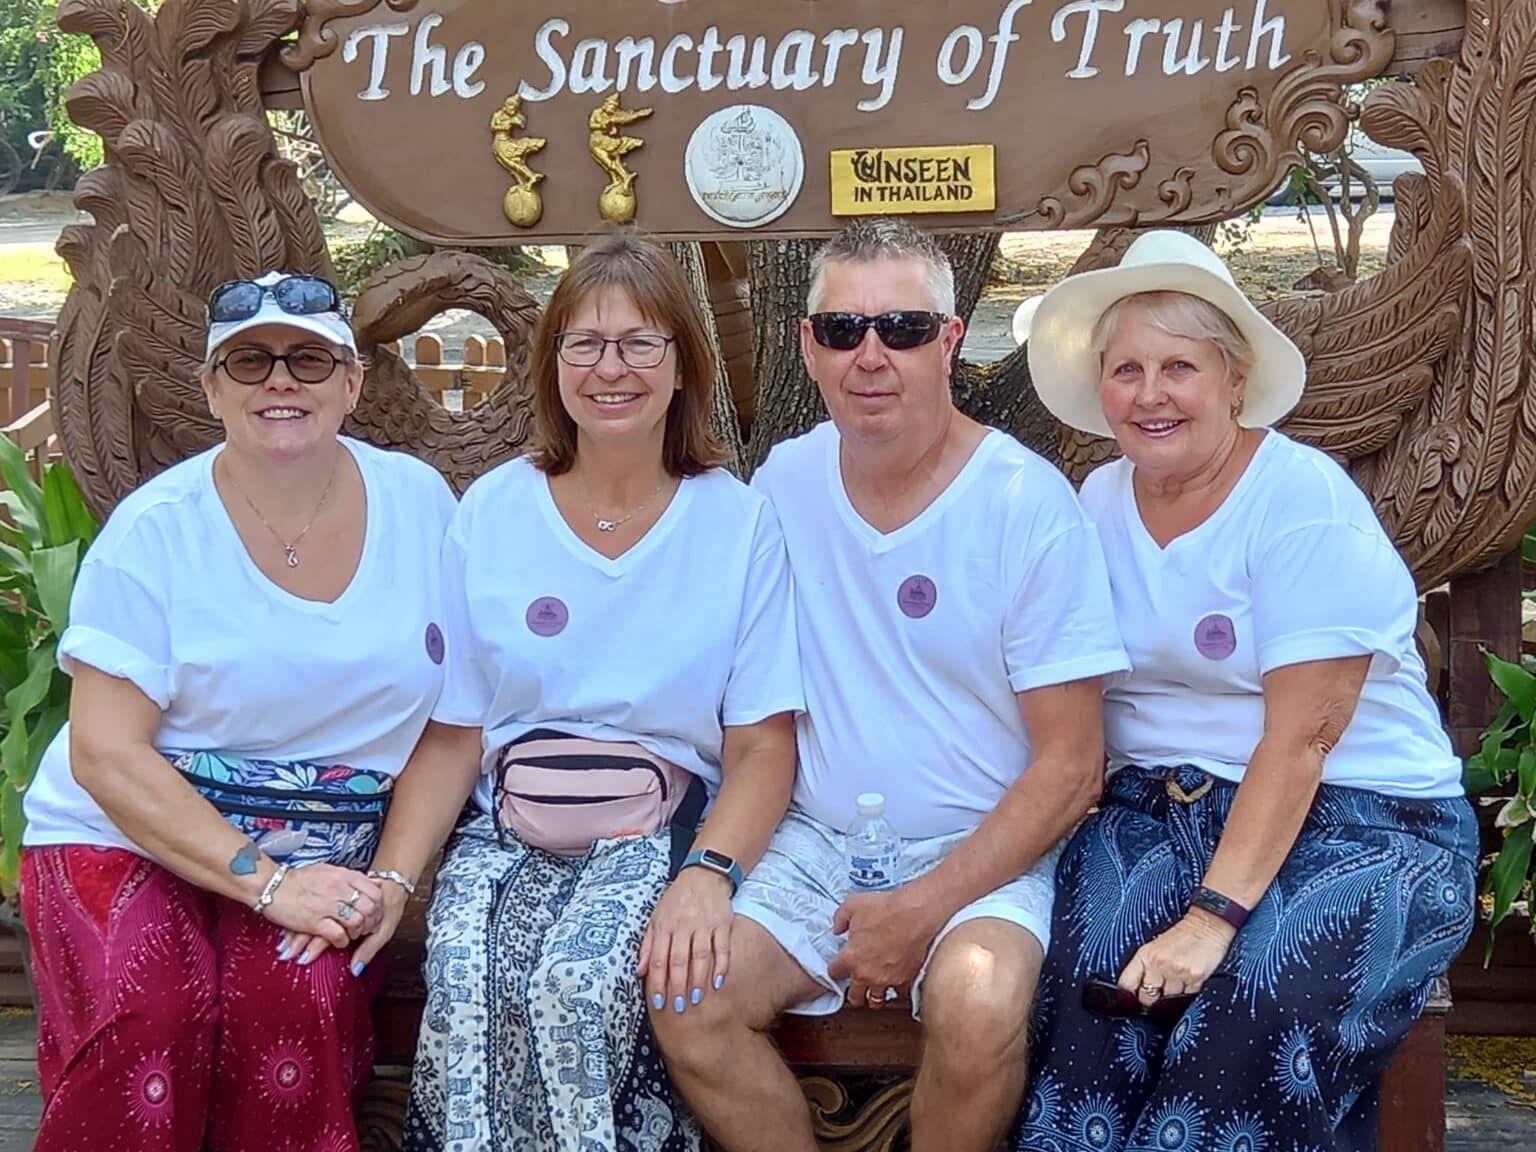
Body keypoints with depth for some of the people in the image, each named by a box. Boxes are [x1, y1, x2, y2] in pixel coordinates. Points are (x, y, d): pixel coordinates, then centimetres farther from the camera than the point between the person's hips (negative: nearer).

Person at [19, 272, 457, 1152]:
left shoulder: (420, 502, 2)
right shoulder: (157, 531, -7)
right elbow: (104, 751, -12)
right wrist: (265, 881, -20)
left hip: (326, 859, 2)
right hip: (128, 839, -2)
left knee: (296, 995, -29)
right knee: (149, 1012, -30)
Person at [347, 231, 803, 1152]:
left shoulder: (740, 522, 1)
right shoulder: (492, 512, 6)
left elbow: (762, 742, -2)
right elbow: (454, 731, 4)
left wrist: (708, 874, -20)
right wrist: (391, 880, -11)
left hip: (659, 834, -1)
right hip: (505, 834, 2)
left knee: (576, 984, -30)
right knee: (467, 987, -29)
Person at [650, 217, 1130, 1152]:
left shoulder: (1029, 504, -10)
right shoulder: (784, 482, 4)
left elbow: (1070, 768, -9)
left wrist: (923, 909, -16)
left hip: (980, 853, -4)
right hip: (814, 841, 4)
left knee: (976, 1001, -33)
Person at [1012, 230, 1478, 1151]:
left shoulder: (1304, 502, -11)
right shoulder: (1100, 504, 7)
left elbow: (1300, 739, -18)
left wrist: (1215, 916, -25)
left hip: (1353, 822, -4)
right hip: (1159, 810, 4)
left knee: (1256, 1006, -33)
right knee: (1091, 977, -27)